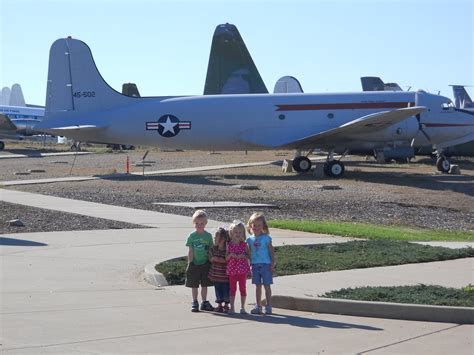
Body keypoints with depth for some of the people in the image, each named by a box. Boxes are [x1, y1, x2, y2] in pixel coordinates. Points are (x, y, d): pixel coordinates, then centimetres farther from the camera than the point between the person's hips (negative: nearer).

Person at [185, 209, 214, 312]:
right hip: (194, 264, -1)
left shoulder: (208, 235, -1)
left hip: (205, 264, 1)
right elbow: (190, 251, -3)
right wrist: (189, 264, -5)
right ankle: (194, 303, 17)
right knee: (194, 285, 7)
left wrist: (211, 262, 3)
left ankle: (204, 302, 20)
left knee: (204, 284, 9)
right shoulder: (192, 236, -5)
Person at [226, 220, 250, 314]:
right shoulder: (229, 245, 0)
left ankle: (242, 307, 12)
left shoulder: (244, 244, -1)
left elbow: (248, 256, 1)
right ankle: (232, 307, 12)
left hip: (242, 269, -1)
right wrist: (230, 255, -16)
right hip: (232, 269, 1)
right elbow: (226, 258, 3)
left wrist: (243, 256, -18)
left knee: (243, 288, 4)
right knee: (232, 288, 6)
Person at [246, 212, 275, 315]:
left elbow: (271, 252, -3)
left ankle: (268, 306, 6)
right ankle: (258, 306, 16)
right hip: (255, 265, 4)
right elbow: (249, 253, 11)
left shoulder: (266, 238, -4)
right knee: (258, 286, 10)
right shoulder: (250, 239, 7)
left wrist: (272, 264, -8)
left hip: (265, 264, -4)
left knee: (267, 286, 1)